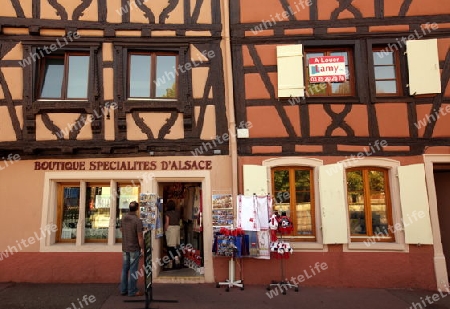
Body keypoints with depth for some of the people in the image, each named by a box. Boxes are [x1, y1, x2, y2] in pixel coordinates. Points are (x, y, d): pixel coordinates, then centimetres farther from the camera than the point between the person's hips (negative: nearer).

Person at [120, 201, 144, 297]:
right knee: (133, 270, 2)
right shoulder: (137, 220, -20)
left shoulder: (123, 218, 0)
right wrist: (142, 249, -8)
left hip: (125, 248, 6)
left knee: (125, 269, 14)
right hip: (134, 249, -6)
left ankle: (123, 290, 22)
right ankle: (132, 291, 10)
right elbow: (140, 237, -18)